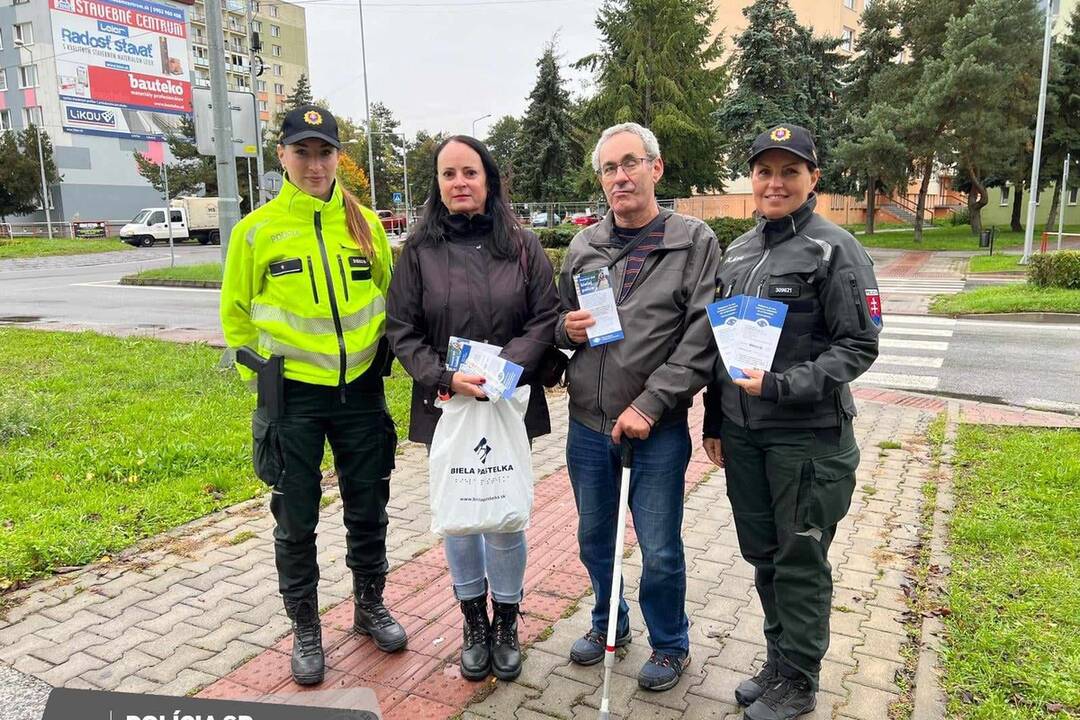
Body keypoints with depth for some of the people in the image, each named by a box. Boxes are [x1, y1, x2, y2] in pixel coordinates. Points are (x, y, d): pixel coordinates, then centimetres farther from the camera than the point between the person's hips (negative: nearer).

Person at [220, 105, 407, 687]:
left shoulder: (364, 223, 1)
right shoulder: (257, 230, -5)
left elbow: (388, 295, 13)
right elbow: (237, 315, 5)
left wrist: (381, 354, 10)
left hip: (361, 390, 2)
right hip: (293, 395, -2)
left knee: (368, 509, 14)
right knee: (296, 520, 9)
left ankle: (370, 607, 36)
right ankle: (305, 629, 29)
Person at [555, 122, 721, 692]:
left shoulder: (694, 242, -6)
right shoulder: (583, 246, 6)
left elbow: (702, 338, -13)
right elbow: (556, 321, 17)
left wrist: (650, 405, -18)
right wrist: (566, 327, -7)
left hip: (658, 430, -4)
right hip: (587, 425, 5)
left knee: (659, 552, 8)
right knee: (593, 537, 20)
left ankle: (670, 645, 35)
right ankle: (608, 623, 45)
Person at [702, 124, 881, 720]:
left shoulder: (834, 249, -8)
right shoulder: (738, 251, 10)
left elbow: (859, 346, -11)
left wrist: (783, 386, -21)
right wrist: (713, 421, 14)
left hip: (808, 436, -5)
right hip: (741, 434, 6)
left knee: (801, 562, 8)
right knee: (762, 555, 17)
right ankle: (777, 660, 37)